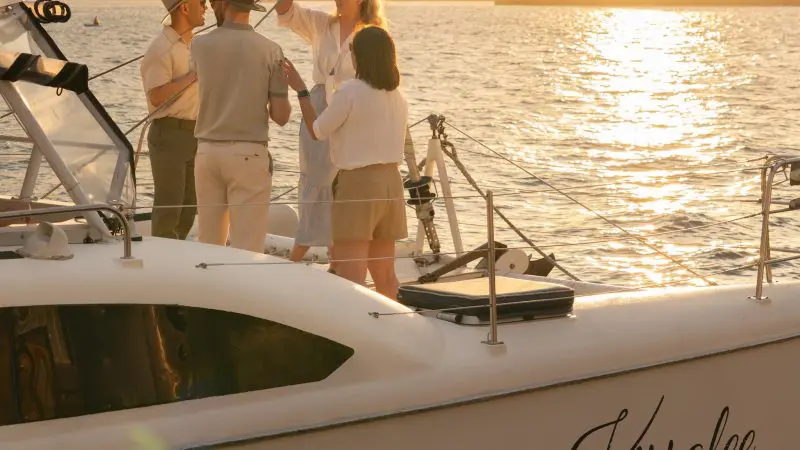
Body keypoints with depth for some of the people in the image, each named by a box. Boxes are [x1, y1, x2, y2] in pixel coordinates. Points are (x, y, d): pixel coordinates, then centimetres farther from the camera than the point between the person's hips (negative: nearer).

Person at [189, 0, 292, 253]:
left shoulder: (200, 46, 0)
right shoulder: (270, 51, -6)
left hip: (208, 151, 3)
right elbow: (281, 116, -6)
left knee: (208, 243, 12)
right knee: (247, 249, -2)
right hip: (249, 154, -3)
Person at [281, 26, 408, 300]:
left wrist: (300, 90, 7)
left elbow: (316, 130, -1)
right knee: (384, 274, 16)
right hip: (391, 181, 8)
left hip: (357, 183, -7)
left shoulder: (350, 92, -13)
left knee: (351, 279, -8)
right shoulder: (398, 99, 9)